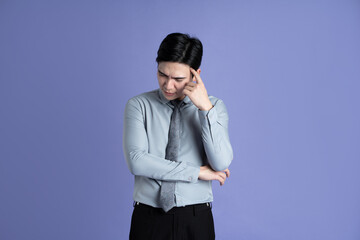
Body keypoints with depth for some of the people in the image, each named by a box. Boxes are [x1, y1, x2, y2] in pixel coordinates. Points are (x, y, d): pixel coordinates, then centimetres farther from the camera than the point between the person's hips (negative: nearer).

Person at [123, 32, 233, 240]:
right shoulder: (138, 105, -2)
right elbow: (136, 161, -15)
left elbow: (221, 164, -12)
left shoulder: (215, 106, 0)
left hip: (196, 219, 1)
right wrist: (197, 172, -14)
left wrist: (205, 108, -20)